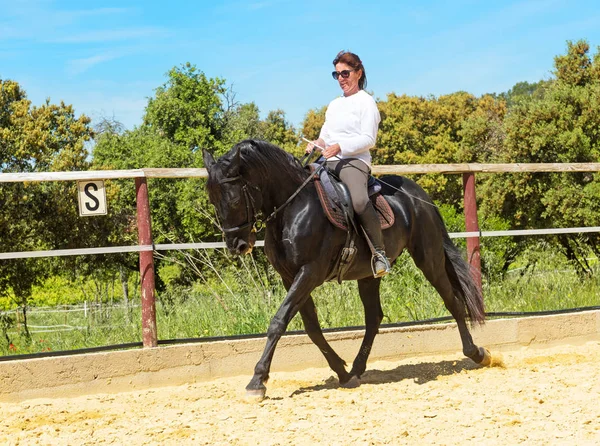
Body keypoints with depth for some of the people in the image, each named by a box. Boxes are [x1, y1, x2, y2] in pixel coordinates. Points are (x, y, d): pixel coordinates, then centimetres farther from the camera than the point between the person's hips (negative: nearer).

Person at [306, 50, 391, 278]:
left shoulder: (366, 102, 2)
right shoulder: (334, 104, 24)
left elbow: (368, 139, -9)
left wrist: (340, 146, -22)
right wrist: (317, 144, 3)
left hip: (354, 161, -8)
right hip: (328, 163, 8)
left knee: (358, 201, -36)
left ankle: (379, 252, -24)